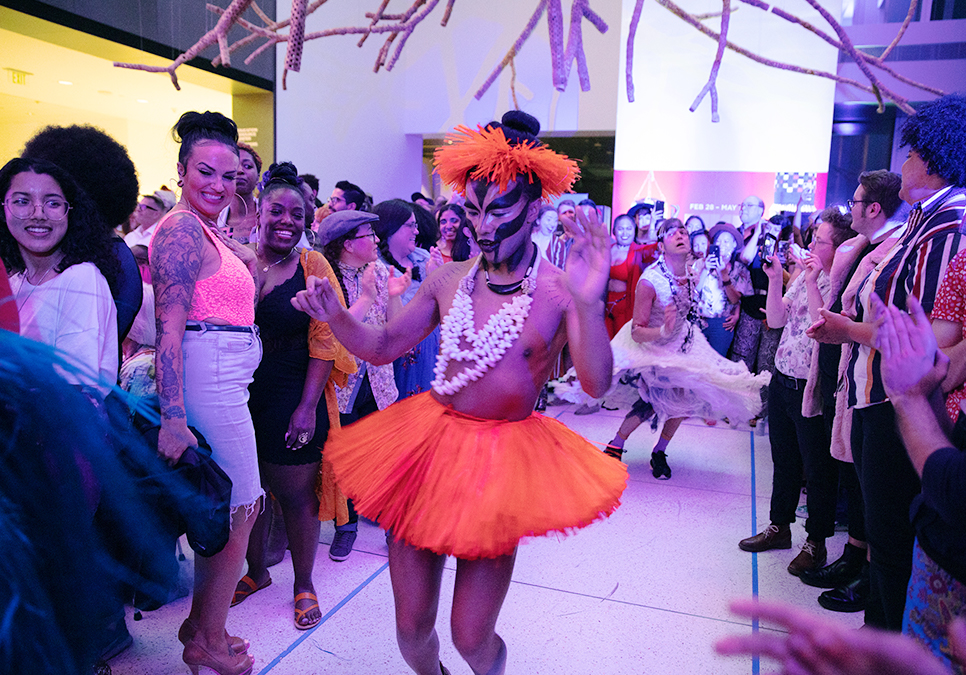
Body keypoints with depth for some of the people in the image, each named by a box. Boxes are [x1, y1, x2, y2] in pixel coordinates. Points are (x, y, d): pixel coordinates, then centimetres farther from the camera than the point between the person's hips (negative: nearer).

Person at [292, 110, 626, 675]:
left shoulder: (560, 290, -10)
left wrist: (590, 304, -38)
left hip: (504, 459, -3)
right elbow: (383, 347, 7)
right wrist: (335, 315, -11)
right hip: (428, 441, 3)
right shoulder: (450, 279, 1)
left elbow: (597, 384, -21)